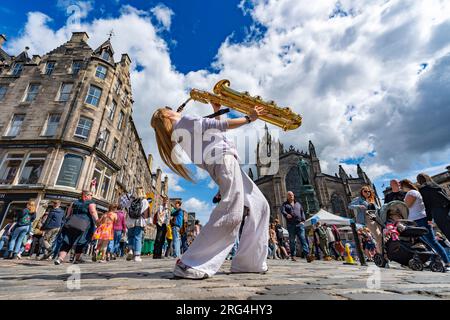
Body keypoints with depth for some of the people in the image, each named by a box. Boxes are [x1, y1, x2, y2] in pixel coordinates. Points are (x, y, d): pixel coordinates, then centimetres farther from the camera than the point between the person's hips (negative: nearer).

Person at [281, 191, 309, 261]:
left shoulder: (298, 203, 22)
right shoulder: (285, 204, 11)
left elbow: (302, 212, 18)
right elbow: (282, 211, -6)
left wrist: (303, 220, 2)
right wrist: (286, 214, -28)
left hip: (299, 224, 2)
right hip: (291, 224, -2)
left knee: (303, 238, -10)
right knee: (292, 240, 2)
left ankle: (306, 253, -14)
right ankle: (293, 255, 9)